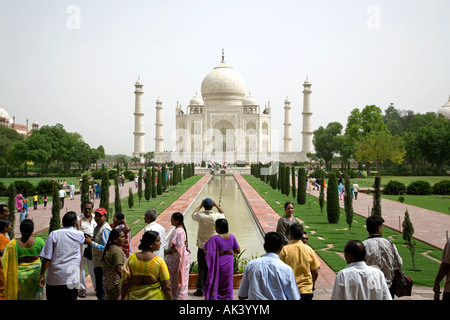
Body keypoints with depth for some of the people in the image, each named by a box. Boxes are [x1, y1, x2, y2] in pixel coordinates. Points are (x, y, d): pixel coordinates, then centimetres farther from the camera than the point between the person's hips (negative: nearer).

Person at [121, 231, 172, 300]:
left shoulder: (132, 258, -6)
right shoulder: (159, 261, -14)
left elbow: (125, 283, -3)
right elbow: (166, 287, -12)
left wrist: (122, 298, 9)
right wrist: (169, 299, 0)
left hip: (134, 297, 3)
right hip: (155, 297, -3)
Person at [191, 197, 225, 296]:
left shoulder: (200, 216, -13)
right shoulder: (216, 216, -13)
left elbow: (193, 214, 12)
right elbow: (223, 214, 12)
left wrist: (200, 206, 15)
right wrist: (216, 205, 13)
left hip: (202, 247, 0)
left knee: (201, 269, 7)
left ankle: (200, 289, 9)